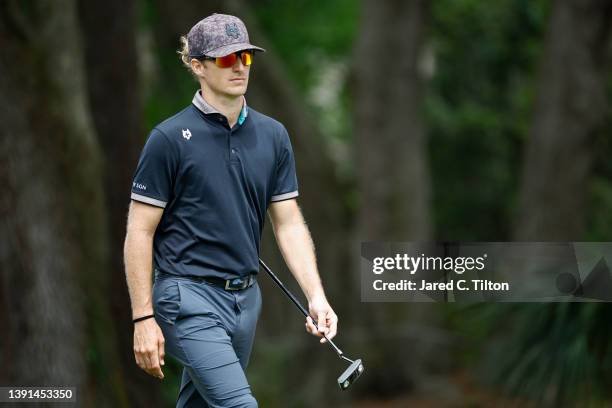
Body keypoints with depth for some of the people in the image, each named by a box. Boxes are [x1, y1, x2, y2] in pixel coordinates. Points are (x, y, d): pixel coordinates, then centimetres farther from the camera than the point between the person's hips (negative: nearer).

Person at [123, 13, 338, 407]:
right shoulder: (170, 138, -8)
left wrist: (316, 296, -4)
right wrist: (144, 318, -11)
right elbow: (140, 232, -7)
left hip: (246, 298, 6)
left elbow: (289, 222, 9)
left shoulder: (273, 136, 7)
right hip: (189, 299, -6)